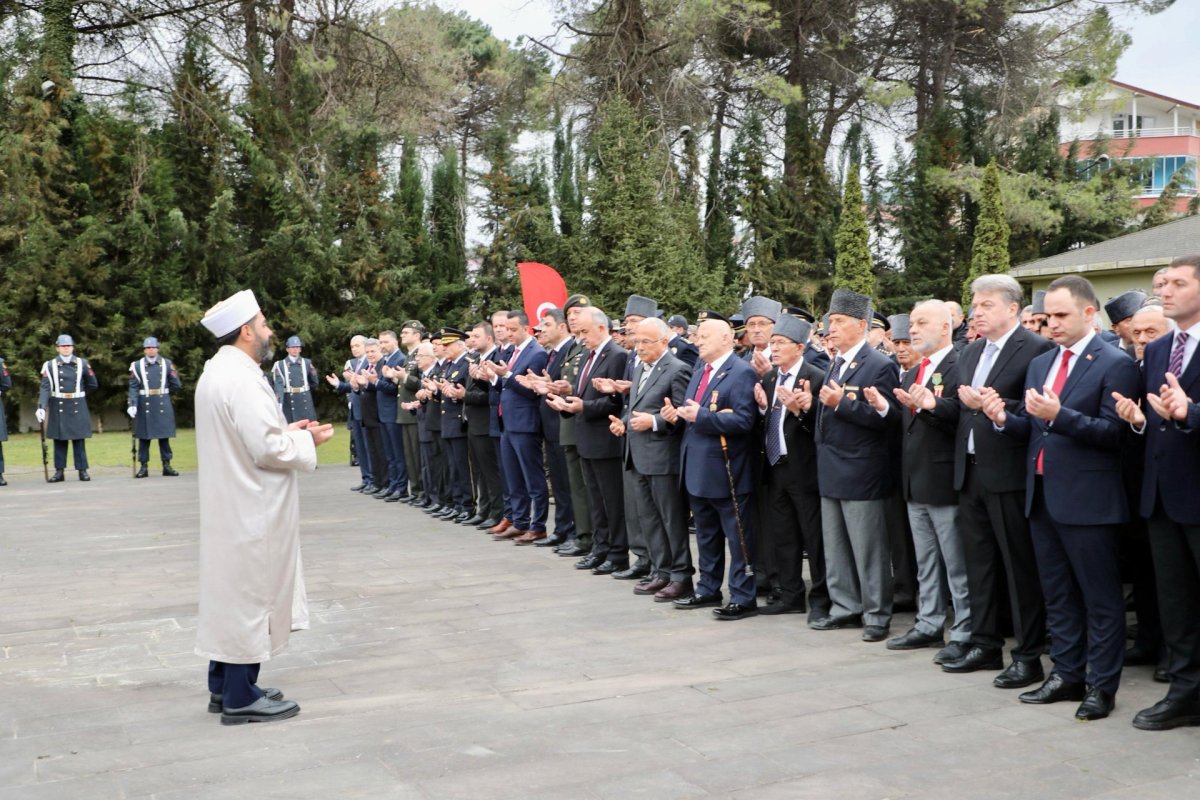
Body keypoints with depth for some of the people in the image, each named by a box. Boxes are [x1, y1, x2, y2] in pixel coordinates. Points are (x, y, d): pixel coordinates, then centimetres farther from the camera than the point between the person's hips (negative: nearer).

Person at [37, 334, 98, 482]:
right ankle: (59, 471, 10)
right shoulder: (50, 366, 0)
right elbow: (45, 388, -8)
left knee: (79, 439, 2)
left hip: (78, 408, 0)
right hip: (58, 408, 0)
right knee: (59, 440, 4)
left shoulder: (82, 363, 3)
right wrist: (41, 407, -20)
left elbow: (93, 385, 12)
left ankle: (82, 470, 6)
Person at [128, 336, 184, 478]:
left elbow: (176, 385, 7)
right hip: (144, 406, -1)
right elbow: (133, 387, -4)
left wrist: (163, 391, 11)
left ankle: (167, 465, 10)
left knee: (164, 435, 4)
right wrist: (132, 405, -14)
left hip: (163, 406, 1)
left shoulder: (167, 364, 5)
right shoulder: (137, 366, 2)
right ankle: (144, 466, 9)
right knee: (144, 437, 3)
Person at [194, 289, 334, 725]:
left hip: (231, 507, 10)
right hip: (250, 511, -10)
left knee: (231, 593, 17)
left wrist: (285, 430, 10)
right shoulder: (241, 378, -21)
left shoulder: (217, 371, 11)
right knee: (250, 596, -1)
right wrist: (307, 441, -8)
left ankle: (224, 685, 27)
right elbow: (268, 449, -24)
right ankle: (241, 698, 8)